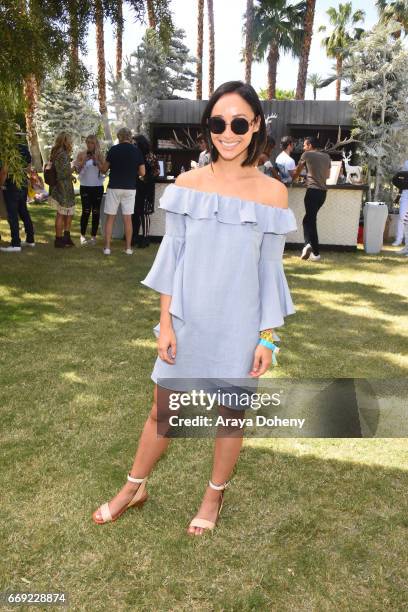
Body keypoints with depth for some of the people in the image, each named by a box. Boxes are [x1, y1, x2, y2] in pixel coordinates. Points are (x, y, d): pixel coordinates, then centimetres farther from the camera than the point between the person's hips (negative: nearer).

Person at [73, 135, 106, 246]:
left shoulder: (100, 155, 3)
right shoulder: (81, 154, 3)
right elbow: (77, 170, 0)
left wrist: (96, 160, -15)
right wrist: (84, 160, -13)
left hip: (98, 187, 1)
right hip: (85, 186, -1)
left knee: (96, 212, 2)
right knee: (86, 211, -5)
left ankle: (93, 236, 9)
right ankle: (83, 236, 5)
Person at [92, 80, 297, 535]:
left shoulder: (272, 192, -5)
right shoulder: (187, 183, -3)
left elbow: (270, 269, -2)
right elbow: (171, 256, -1)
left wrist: (267, 338, -3)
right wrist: (165, 322, -4)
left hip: (238, 326, -1)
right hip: (187, 321, 1)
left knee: (230, 415, 14)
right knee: (162, 411, 14)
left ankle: (214, 495, 39)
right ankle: (135, 488, 38)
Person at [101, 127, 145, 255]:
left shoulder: (114, 149, -4)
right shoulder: (137, 151, 0)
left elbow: (104, 169, 0)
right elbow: (142, 173, 0)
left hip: (114, 187, -2)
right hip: (130, 188, 2)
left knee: (110, 218, 5)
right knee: (127, 218, 7)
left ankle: (107, 247, 4)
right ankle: (128, 247, 10)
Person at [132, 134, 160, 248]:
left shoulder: (150, 156, -6)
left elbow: (156, 171, -8)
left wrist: (145, 179, -15)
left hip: (146, 189, -5)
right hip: (135, 187, 5)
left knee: (144, 213, -3)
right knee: (135, 213, 7)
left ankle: (145, 239, 4)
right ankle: (134, 237, 17)